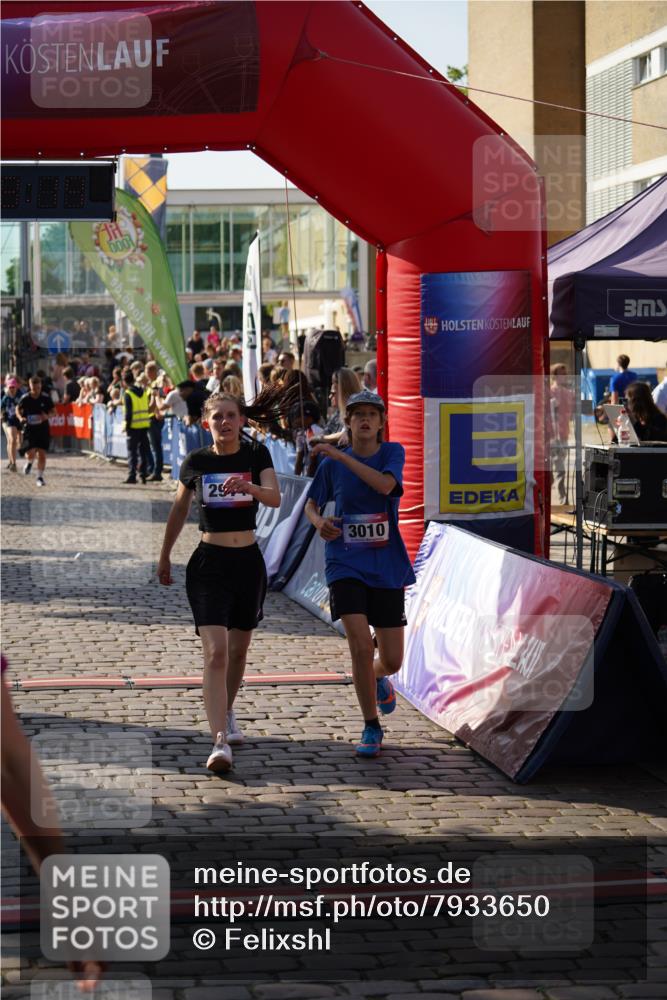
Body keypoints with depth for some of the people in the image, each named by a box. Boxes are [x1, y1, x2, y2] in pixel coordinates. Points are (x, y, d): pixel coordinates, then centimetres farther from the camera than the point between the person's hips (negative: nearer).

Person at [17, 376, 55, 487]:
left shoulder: (46, 398, -6)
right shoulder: (25, 398, -6)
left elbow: (53, 410, 6)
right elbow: (18, 409, 11)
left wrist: (47, 416, -16)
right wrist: (21, 417, -9)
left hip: (43, 429, 1)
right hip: (29, 428, -1)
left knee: (42, 454, -2)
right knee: (30, 454, -10)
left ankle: (40, 477, 12)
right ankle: (29, 462, 28)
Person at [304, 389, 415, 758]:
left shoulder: (392, 452, -1)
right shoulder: (331, 464, 2)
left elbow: (385, 484, -21)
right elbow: (311, 504, 13)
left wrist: (341, 457, -23)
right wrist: (319, 521, -10)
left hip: (386, 566, 1)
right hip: (346, 565, -1)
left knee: (392, 660, 5)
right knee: (361, 647, -17)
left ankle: (377, 678, 45)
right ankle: (371, 728, 1)